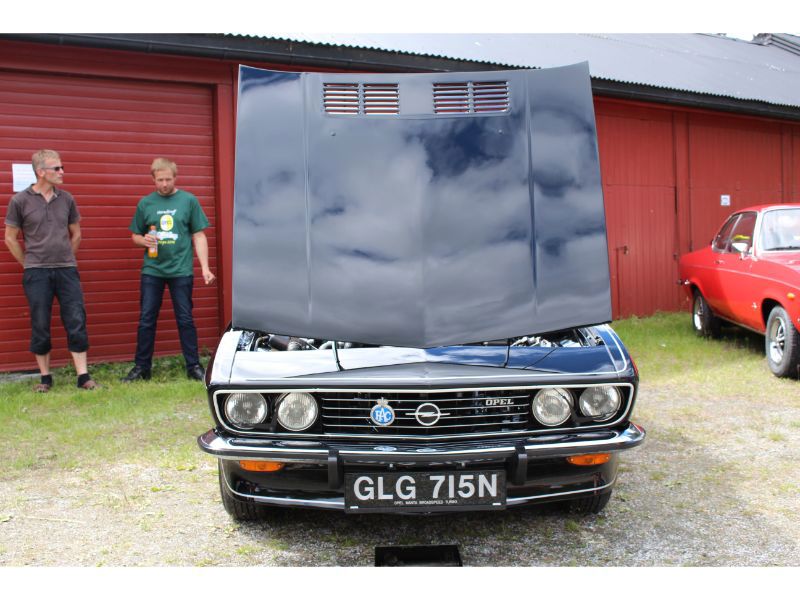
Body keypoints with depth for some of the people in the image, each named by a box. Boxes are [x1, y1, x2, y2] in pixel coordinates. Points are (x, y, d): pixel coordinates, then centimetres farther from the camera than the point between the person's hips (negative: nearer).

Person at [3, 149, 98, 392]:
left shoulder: (66, 199, 5)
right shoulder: (20, 201, -4)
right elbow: (10, 239, 4)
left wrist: (65, 260, 13)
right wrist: (30, 264, 5)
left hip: (67, 271, 2)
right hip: (36, 273, -2)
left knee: (76, 323, -1)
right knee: (40, 326, 5)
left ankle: (83, 376, 4)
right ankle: (45, 377, 16)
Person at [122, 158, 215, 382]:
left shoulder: (189, 201, 2)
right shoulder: (145, 203, 7)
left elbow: (199, 236, 3)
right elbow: (135, 236, 13)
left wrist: (204, 267, -5)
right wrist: (144, 240, -11)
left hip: (181, 271, -2)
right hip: (151, 271, 2)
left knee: (185, 320, 5)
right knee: (146, 320, 6)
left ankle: (193, 366, 13)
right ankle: (141, 367, 17)